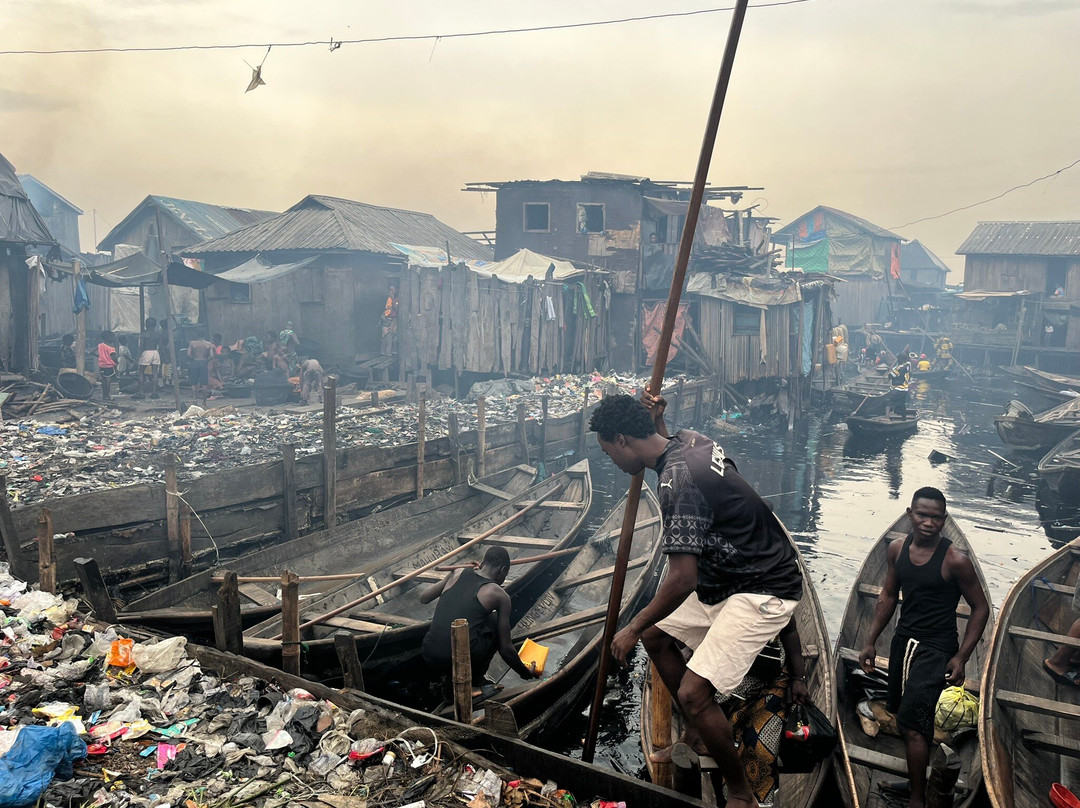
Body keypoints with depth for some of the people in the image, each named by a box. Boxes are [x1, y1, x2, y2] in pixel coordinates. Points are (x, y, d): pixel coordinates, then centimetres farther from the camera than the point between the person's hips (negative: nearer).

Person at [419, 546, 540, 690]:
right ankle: (475, 679, 18)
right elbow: (505, 649, 7)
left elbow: (423, 597, 21)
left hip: (429, 659, 5)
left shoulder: (457, 573, 13)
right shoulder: (499, 595, 3)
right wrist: (526, 672, 23)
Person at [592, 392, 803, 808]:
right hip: (727, 577, 11)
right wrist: (657, 420, 10)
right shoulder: (688, 439, 2)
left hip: (763, 592, -11)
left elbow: (682, 580, -29)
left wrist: (632, 628, -16)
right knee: (656, 634, 19)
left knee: (693, 693, -16)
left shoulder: (676, 481, -28)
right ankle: (697, 738, 33)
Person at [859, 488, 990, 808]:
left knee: (912, 725, -9)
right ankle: (912, 773, 42)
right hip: (902, 639, 6)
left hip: (935, 648, -6)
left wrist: (961, 657, -13)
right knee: (900, 712, 20)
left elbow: (980, 608, -9)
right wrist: (871, 641, 9)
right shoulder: (898, 548, -3)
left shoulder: (955, 560, -18)